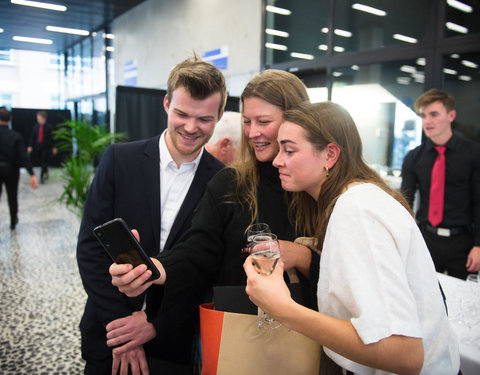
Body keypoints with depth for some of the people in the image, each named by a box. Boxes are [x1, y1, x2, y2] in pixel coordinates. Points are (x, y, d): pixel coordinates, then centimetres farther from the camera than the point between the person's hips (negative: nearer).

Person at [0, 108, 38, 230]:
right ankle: (13, 222, 34)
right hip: (11, 170, 1)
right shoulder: (16, 136, -10)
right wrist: (32, 175, -18)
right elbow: (24, 156, -16)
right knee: (12, 197, 18)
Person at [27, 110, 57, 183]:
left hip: (46, 147, -3)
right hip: (37, 147, 3)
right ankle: (46, 173, 34)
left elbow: (52, 137, 0)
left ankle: (42, 177, 2)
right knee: (41, 162, 11)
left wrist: (54, 147, 1)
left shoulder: (49, 127, -6)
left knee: (44, 162, -5)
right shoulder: (35, 126, 2)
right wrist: (30, 146, -1)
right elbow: (32, 137, 6)